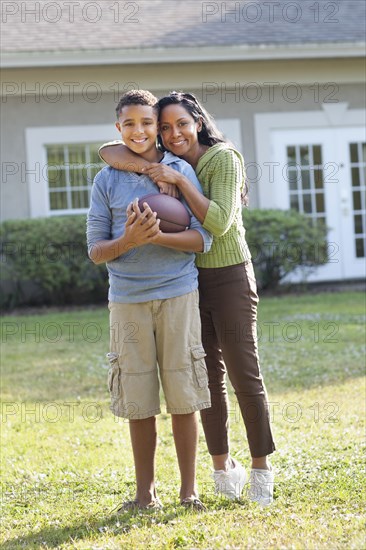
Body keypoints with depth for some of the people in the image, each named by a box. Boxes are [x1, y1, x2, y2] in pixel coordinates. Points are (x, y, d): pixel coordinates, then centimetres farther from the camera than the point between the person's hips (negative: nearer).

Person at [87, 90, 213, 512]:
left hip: (178, 294, -1)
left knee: (183, 396, 0)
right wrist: (129, 241, -16)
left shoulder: (181, 171, 3)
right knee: (138, 399, 4)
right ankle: (145, 492, 14)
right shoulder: (106, 181, 6)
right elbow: (96, 251, 4)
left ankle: (189, 489, 11)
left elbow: (203, 238, -2)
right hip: (127, 300, 1)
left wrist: (158, 237, -18)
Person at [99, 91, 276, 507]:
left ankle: (261, 469, 9)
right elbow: (107, 151, 3)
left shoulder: (224, 159, -12)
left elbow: (219, 221, -21)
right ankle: (223, 466, 18)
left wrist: (179, 180, -24)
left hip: (229, 277, -5)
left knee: (245, 375, -1)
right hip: (188, 280, 6)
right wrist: (130, 159, -17)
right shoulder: (165, 164, 6)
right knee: (208, 378, 9)